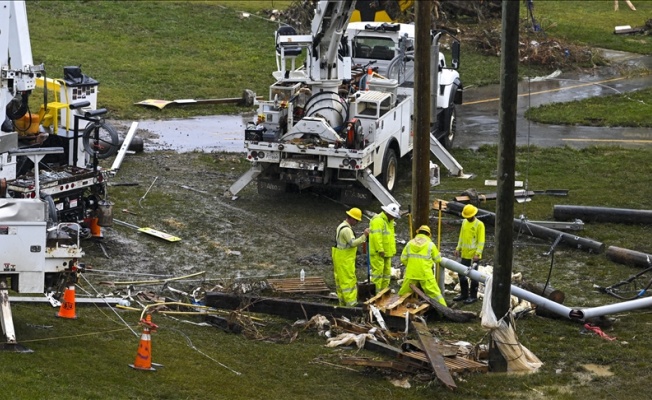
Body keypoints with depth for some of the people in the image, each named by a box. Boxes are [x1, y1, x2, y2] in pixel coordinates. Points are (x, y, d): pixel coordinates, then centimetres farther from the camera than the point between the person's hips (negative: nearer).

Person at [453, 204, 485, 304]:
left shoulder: (479, 225, -13)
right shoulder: (464, 222, 8)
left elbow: (481, 241, -15)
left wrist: (477, 254, -21)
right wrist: (458, 248, 10)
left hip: (474, 255, -7)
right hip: (464, 254, 7)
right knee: (461, 274, 13)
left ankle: (473, 296, 11)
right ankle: (464, 294, 25)